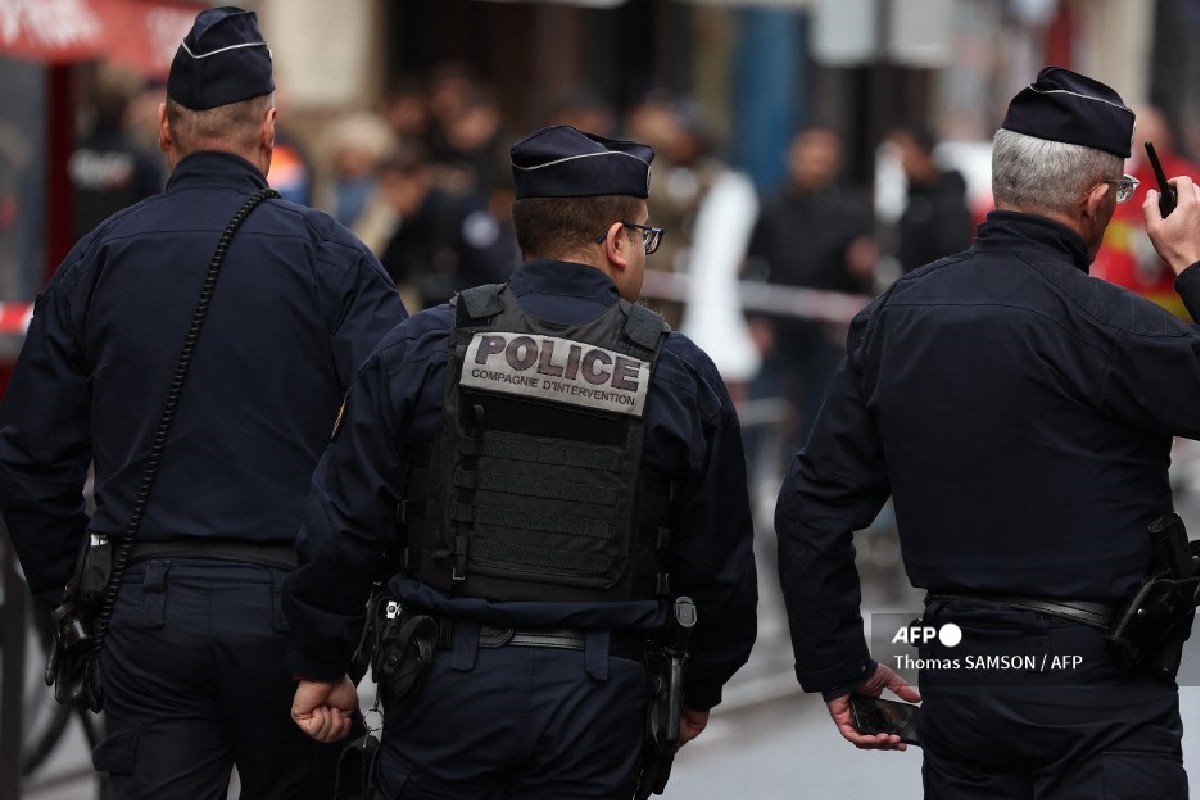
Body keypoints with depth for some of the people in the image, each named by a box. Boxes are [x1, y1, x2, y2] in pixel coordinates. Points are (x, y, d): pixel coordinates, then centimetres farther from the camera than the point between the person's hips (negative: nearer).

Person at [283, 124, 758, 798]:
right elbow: (720, 564, 8)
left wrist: (323, 664, 10)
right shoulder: (681, 376, 2)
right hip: (597, 709, 1)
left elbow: (345, 522, 0)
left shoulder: (422, 350, 0)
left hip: (449, 685, 0)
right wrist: (699, 689, 24)